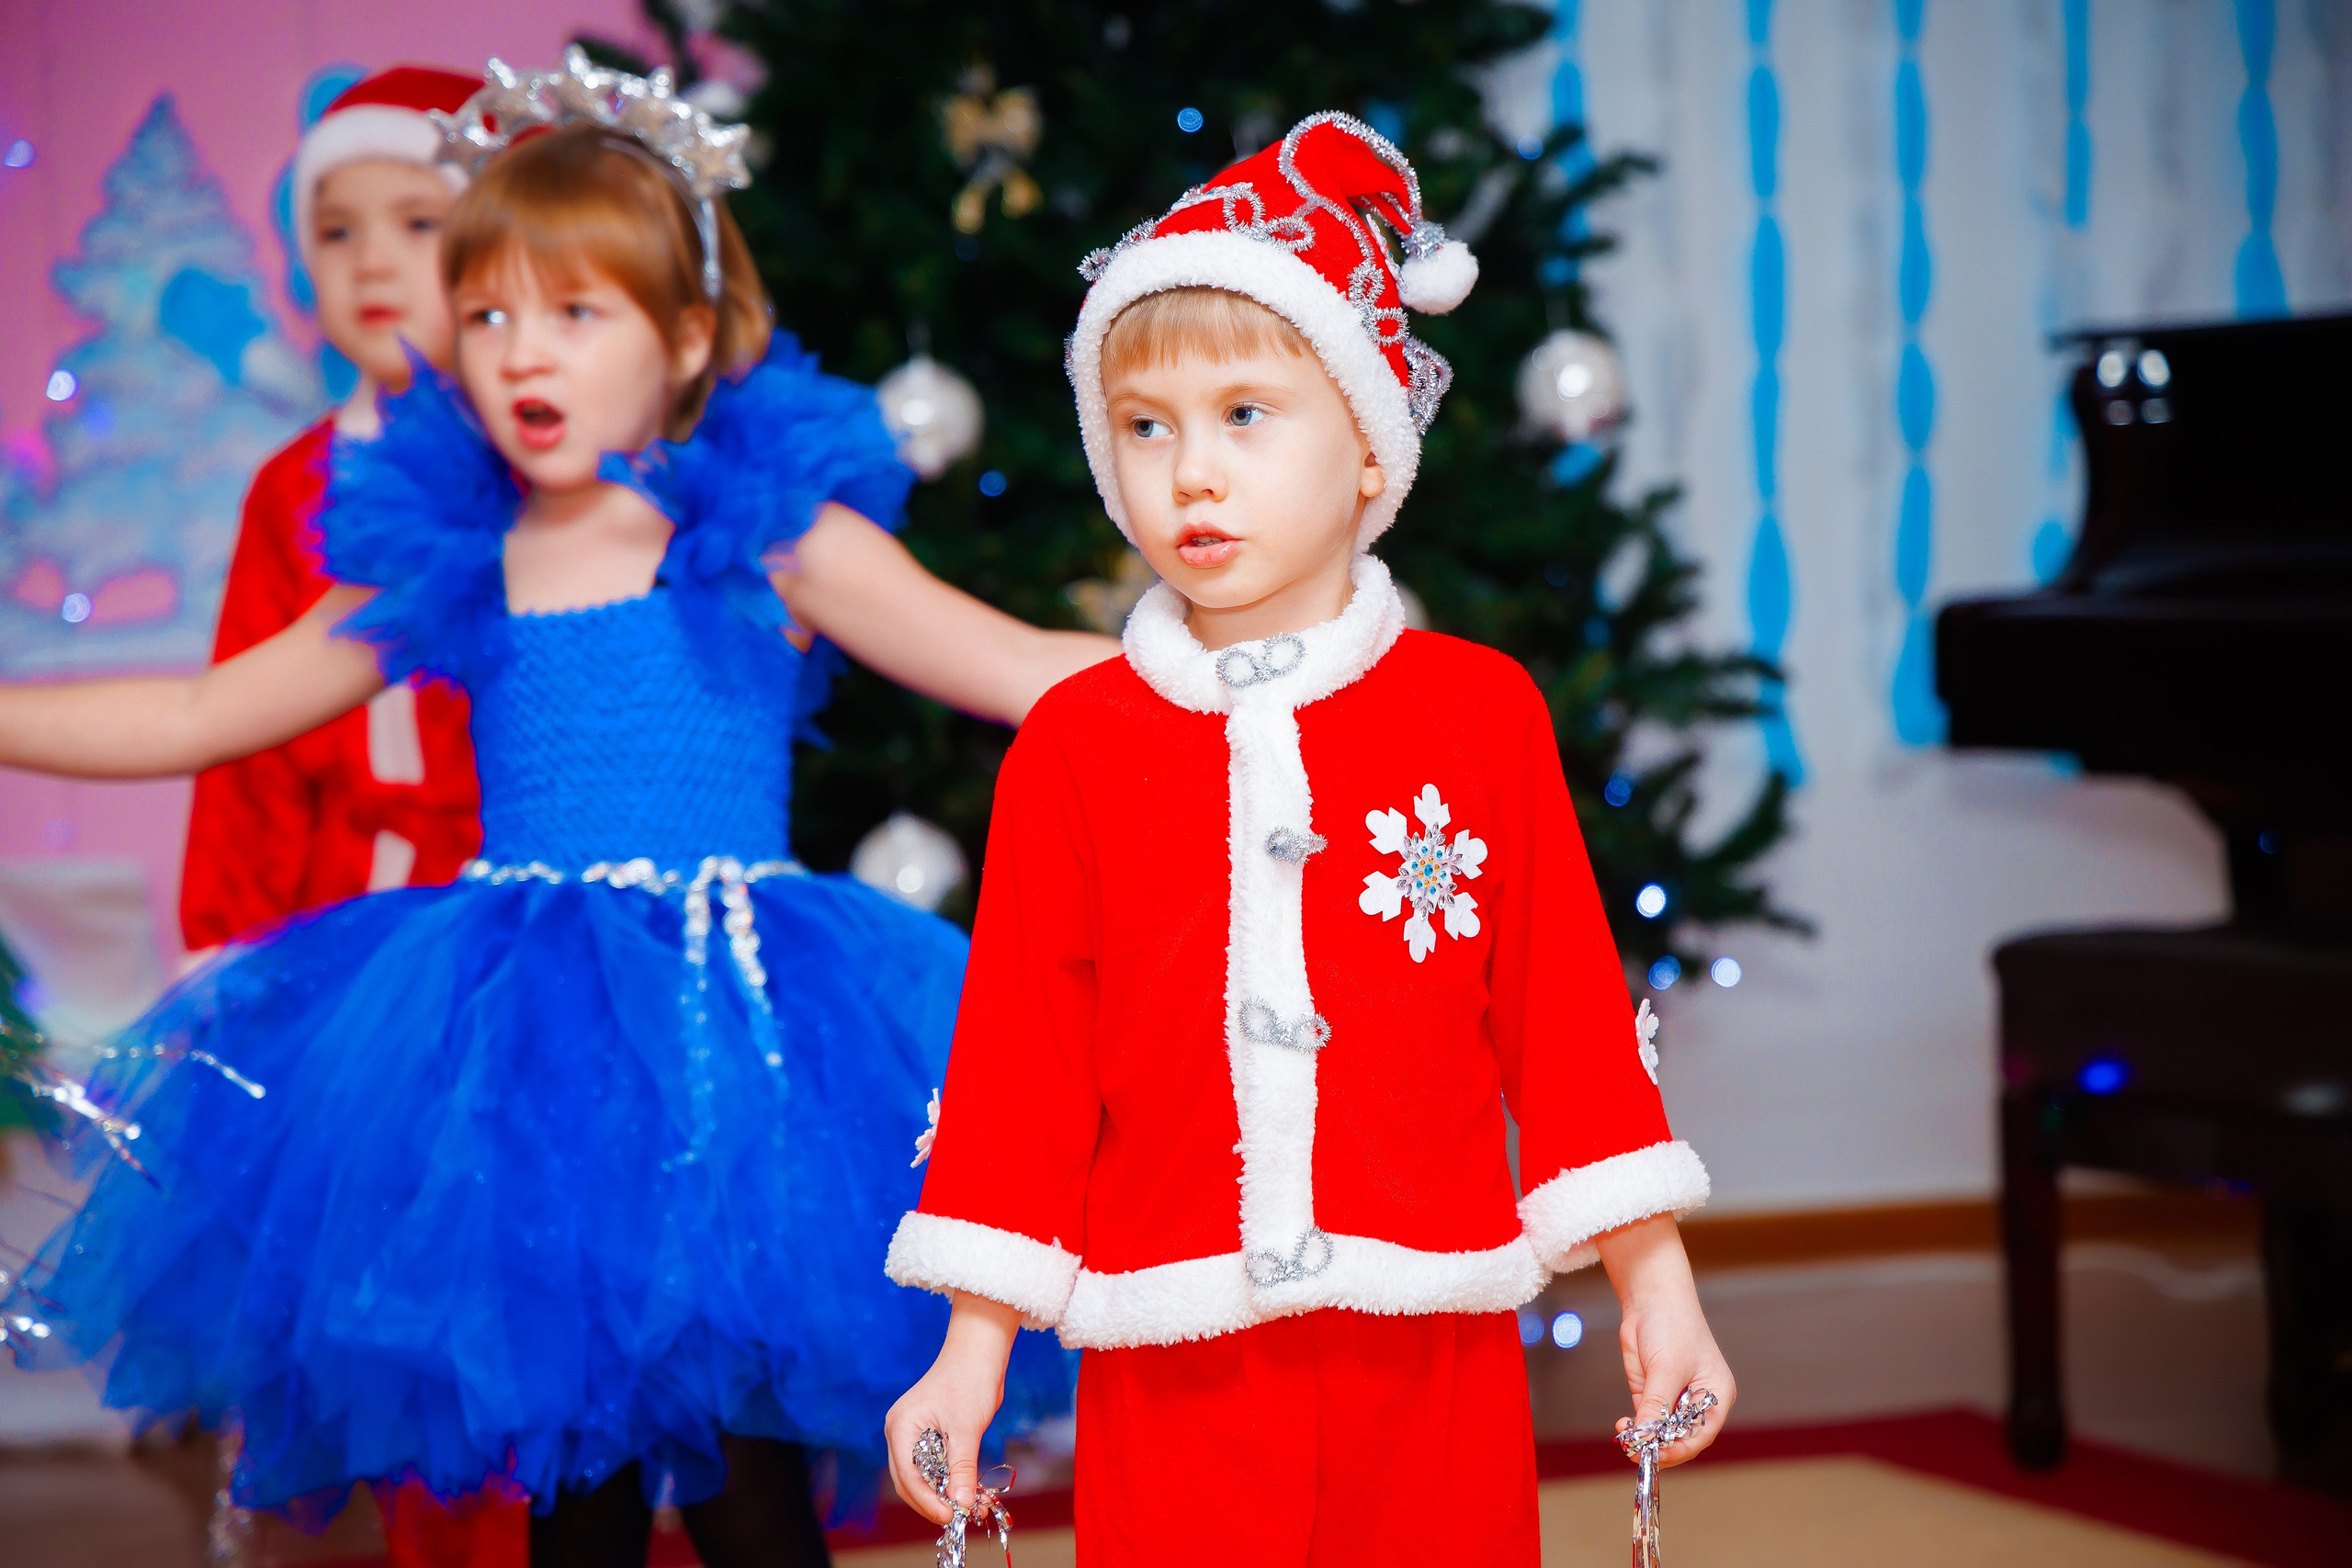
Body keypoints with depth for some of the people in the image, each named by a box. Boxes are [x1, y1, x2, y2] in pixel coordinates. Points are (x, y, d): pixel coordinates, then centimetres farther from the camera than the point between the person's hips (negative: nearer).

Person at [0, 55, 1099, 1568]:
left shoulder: (773, 538, 0)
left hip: (723, 1031, -4)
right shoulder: (445, 571, 9)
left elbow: (1024, 672, -4)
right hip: (517, 1047, 4)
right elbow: (194, 717, 16)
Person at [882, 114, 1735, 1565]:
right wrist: (975, 1347, 4)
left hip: (1433, 1357, 0)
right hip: (1177, 1376, 0)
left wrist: (1654, 1282, 4)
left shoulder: (1479, 712, 2)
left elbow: (1566, 1004, 6)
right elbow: (1020, 1050, 4)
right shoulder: (1075, 745, 2)